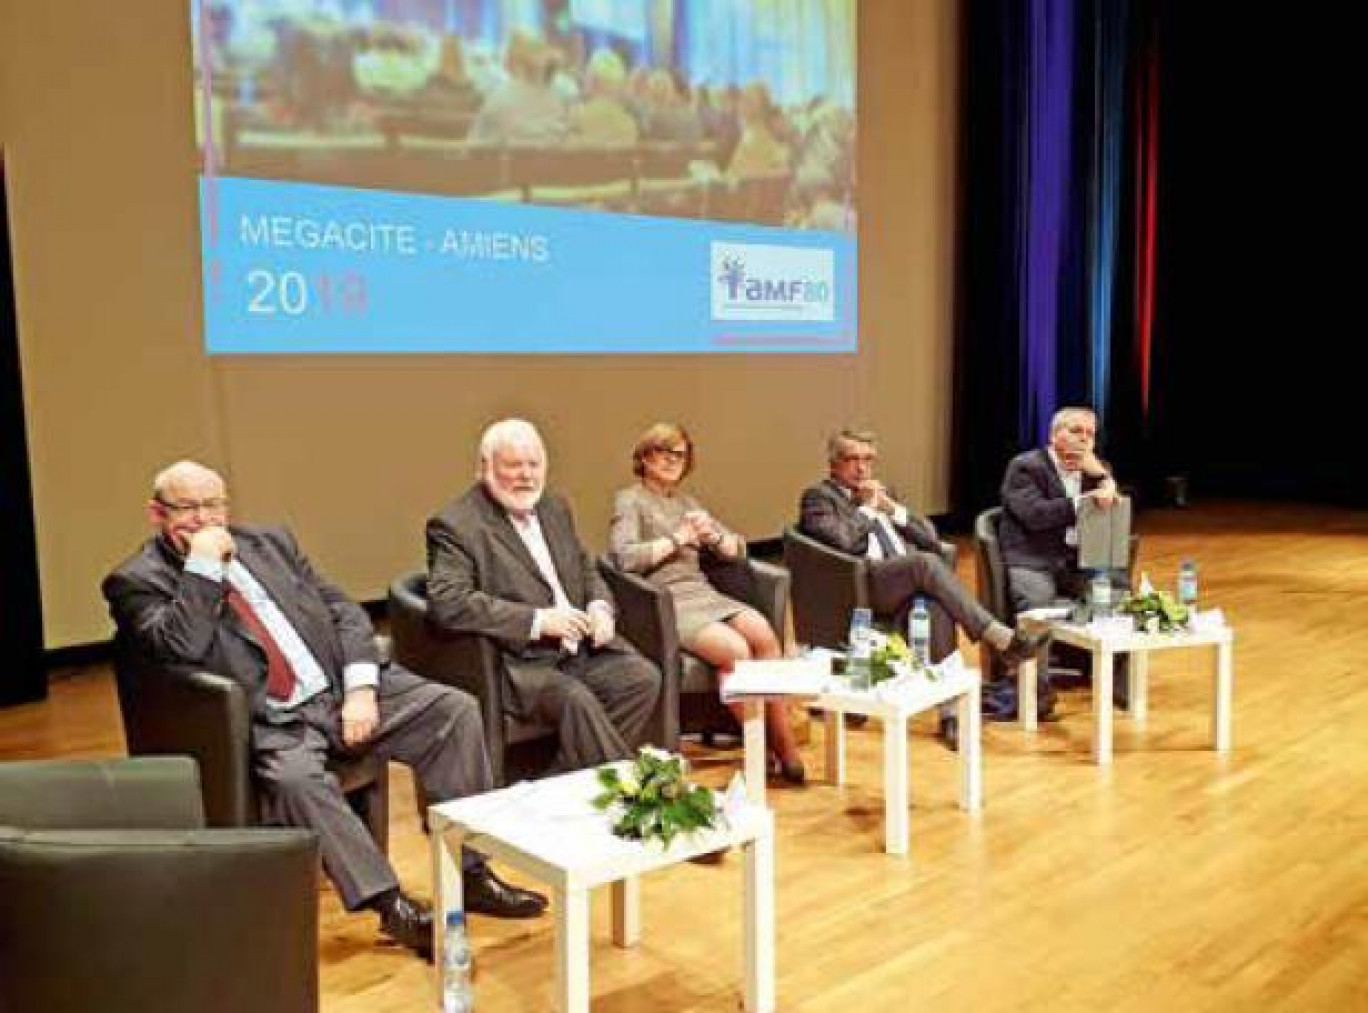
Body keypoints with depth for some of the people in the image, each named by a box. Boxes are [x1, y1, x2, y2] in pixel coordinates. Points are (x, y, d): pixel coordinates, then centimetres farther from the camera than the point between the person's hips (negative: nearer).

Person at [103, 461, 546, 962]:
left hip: (342, 690, 5)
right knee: (295, 779, -37)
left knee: (455, 709, -11)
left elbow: (344, 613, 12)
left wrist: (361, 687, -3)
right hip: (268, 723, -5)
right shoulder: (136, 581, 1)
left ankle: (471, 874, -4)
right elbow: (180, 648, -18)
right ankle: (392, 905, -23)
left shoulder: (269, 542, 14)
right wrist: (202, 563, -15)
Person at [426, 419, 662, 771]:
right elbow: (447, 602, -20)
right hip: (518, 660, -7)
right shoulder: (455, 524, -7)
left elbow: (585, 569, 25)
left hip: (581, 647, 7)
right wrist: (537, 620, -22)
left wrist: (600, 606, 0)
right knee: (576, 699, -32)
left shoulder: (554, 507, 17)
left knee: (643, 677, -15)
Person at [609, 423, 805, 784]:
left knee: (763, 634, -24)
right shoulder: (629, 500, 5)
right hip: (665, 601, -5)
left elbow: (738, 548, 20)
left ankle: (786, 748, -22)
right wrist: (677, 539, -7)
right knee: (735, 649, -29)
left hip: (703, 592, 6)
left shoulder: (685, 501, 24)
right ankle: (764, 749, -18)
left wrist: (712, 535, -2)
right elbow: (623, 557, -14)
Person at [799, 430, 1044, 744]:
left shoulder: (880, 492, 30)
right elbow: (842, 539, -11)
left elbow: (929, 536, 20)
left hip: (910, 578, 5)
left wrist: (891, 507, 9)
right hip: (862, 583, -5)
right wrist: (866, 507, 3)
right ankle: (1000, 638, -29)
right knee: (926, 563, -32)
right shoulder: (818, 497, 11)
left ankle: (950, 709, -35)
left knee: (937, 602, -32)